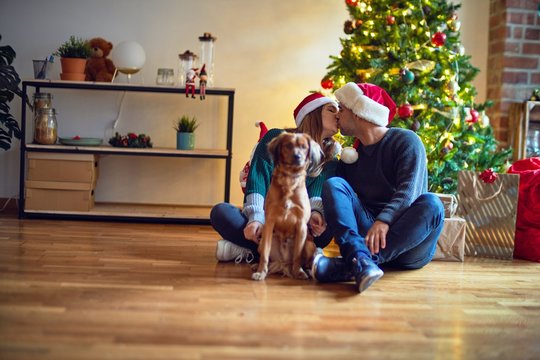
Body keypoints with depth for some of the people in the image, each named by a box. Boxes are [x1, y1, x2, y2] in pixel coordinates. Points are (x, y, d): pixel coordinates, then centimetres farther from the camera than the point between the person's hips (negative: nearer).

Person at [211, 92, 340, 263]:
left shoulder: (330, 158, 7)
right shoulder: (276, 138, -1)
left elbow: (318, 192, -9)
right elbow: (256, 181, -11)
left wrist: (315, 212, -32)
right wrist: (255, 218, -27)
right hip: (264, 220, -1)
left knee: (323, 230, -32)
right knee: (221, 211, -28)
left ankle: (248, 251, -26)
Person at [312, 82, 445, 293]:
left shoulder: (406, 141, -1)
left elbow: (408, 191, -17)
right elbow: (336, 194, 5)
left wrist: (384, 220, -35)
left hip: (408, 243, -3)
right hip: (366, 233, 3)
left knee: (431, 204, -33)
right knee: (333, 185, -14)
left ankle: (349, 266, -45)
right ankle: (361, 258, -40)